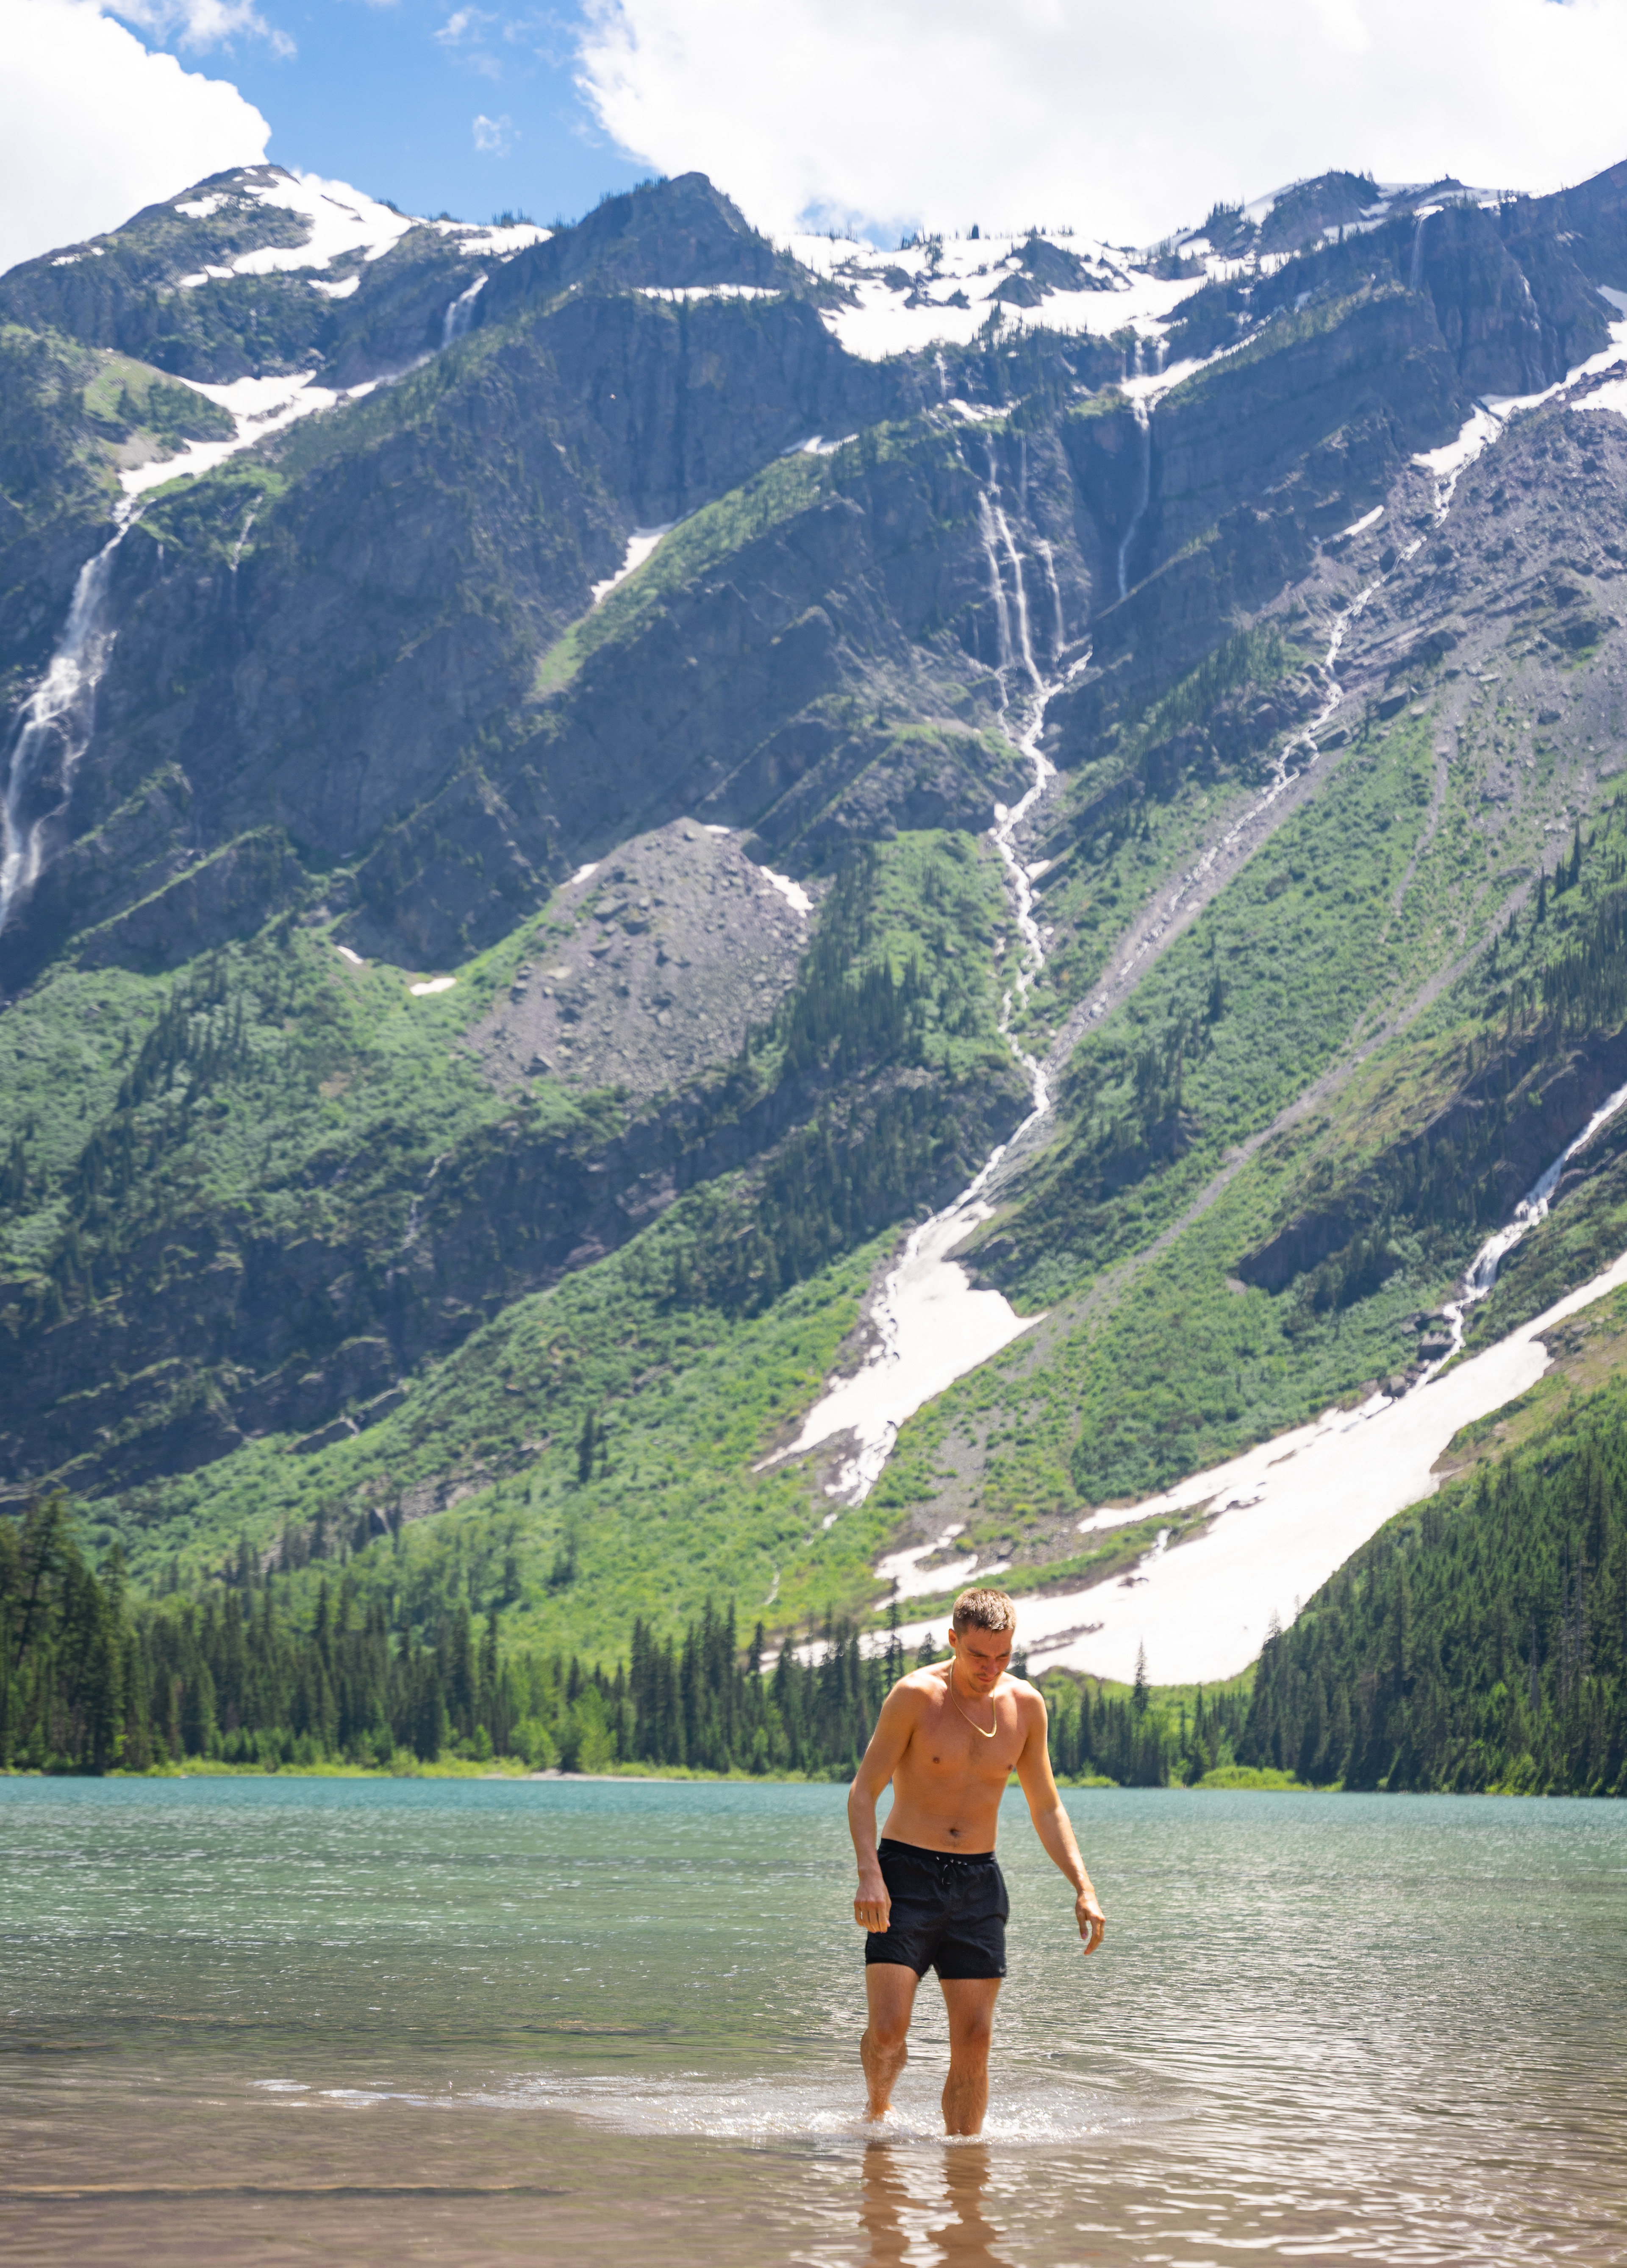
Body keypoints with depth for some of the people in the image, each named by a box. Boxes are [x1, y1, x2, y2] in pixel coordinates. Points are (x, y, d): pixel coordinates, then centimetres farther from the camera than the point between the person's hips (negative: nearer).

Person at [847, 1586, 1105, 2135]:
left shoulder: (1025, 1705, 4)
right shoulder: (916, 1696, -10)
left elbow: (1046, 1808, 13)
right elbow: (863, 1790, -8)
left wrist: (1083, 1888, 2)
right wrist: (869, 1875, -23)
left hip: (978, 1884, 3)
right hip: (907, 1872, -3)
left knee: (973, 2040, -3)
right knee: (888, 2030, -10)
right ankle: (878, 2106, 20)